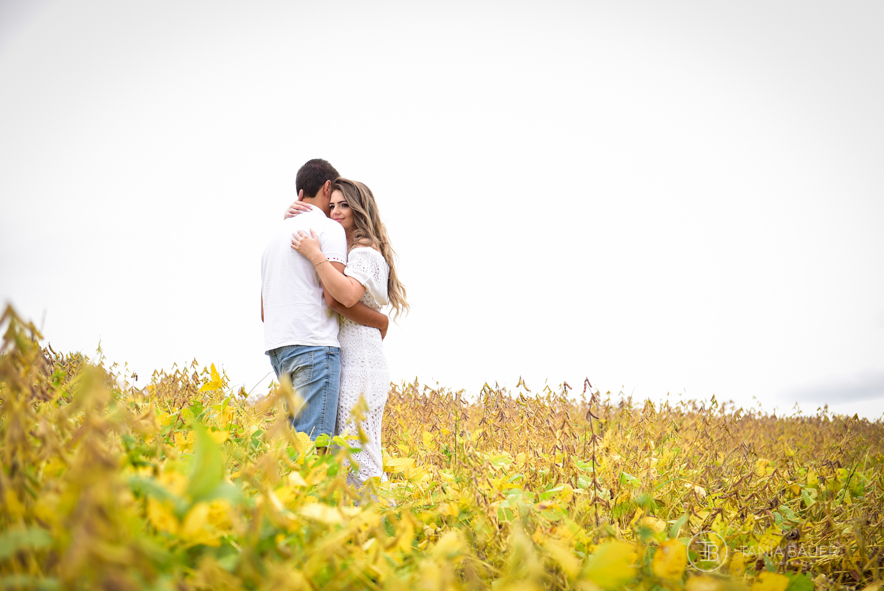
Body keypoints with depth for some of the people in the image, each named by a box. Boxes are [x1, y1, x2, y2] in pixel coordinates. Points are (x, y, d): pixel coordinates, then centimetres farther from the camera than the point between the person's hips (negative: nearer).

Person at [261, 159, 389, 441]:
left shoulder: (276, 233, 23)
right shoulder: (328, 228, -2)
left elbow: (264, 312, 24)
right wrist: (381, 320, -1)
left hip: (277, 347, 8)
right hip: (314, 345, -8)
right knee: (313, 442, -11)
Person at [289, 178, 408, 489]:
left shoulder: (366, 253, -6)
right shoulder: (339, 250, 22)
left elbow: (349, 295, -24)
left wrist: (315, 254, -22)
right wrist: (291, 220, 7)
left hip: (360, 364, -9)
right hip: (342, 361, 9)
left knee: (358, 455, -11)